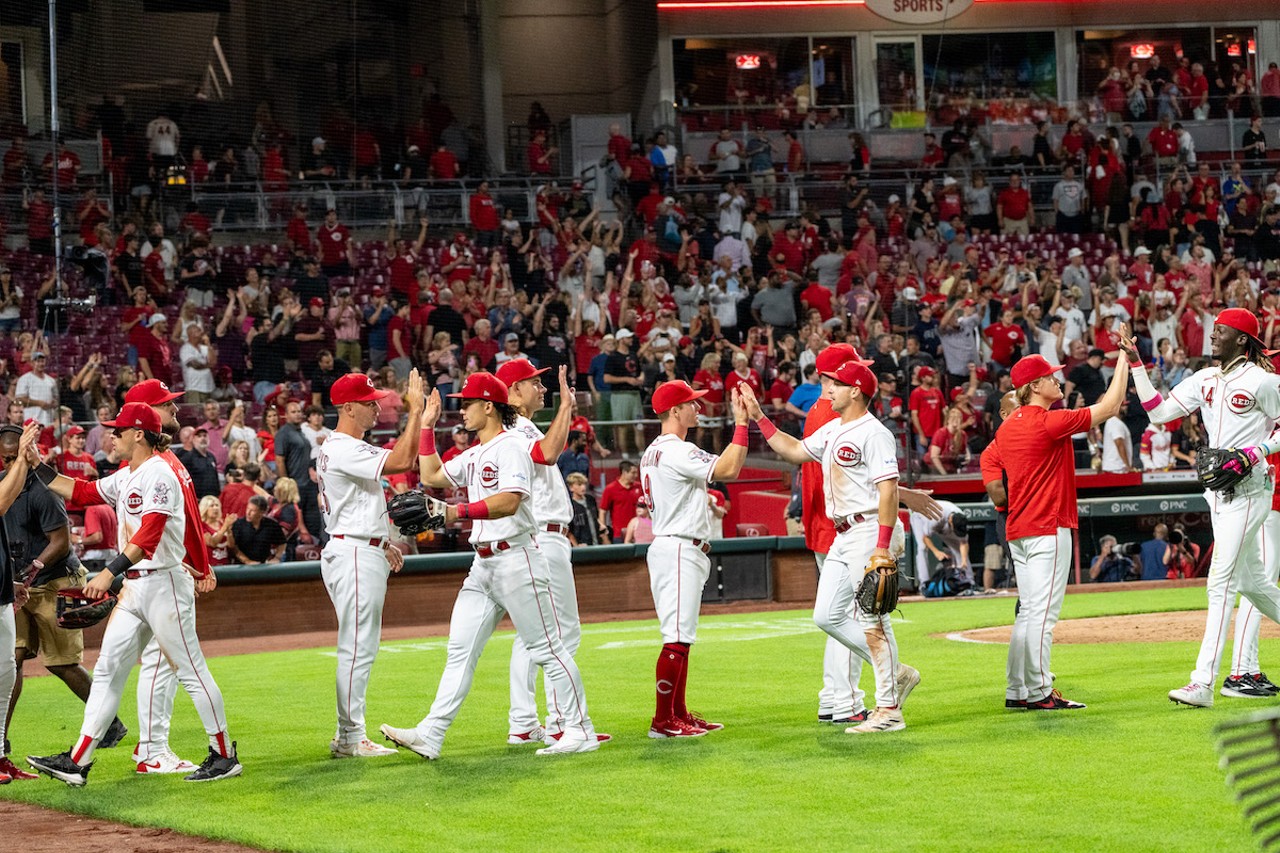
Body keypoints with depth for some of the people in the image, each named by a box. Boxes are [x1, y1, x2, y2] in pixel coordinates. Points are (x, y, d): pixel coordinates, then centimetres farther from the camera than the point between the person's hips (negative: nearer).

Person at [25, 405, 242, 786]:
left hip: (164, 583, -10)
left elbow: (149, 534, -25)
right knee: (107, 670, 5)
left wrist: (109, 572, -32)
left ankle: (224, 756, 6)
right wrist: (37, 464, 17)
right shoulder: (125, 477, 15)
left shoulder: (159, 474, -14)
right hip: (133, 587, 10)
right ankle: (77, 762, 4)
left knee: (190, 670, -3)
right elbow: (80, 492, 24)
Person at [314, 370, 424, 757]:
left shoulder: (339, 447, 17)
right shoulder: (343, 449, -17)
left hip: (364, 552, 11)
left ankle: (347, 735, 17)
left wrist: (381, 543, 24)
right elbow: (401, 461, -28)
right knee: (357, 648, -8)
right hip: (355, 554, -11)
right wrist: (415, 410, -23)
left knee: (361, 648, 14)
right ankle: (351, 737, -5)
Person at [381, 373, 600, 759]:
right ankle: (430, 735, -1)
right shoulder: (474, 455, 18)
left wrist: (459, 512, -31)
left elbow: (509, 502, -24)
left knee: (546, 648, -4)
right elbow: (431, 477, 25)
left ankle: (580, 730, 1)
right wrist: (427, 426, 21)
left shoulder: (511, 445, -11)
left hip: (516, 559, -9)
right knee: (460, 650, 3)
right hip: (483, 565, 9)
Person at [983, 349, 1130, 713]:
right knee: (1043, 612, -7)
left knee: (1028, 612, 13)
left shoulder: (1008, 426, 10)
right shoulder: (1050, 422, -14)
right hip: (1048, 530, -9)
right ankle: (1039, 692, -6)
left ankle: (1017, 691, 14)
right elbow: (1110, 407, -11)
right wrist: (1123, 358, -5)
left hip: (1017, 531, 9)